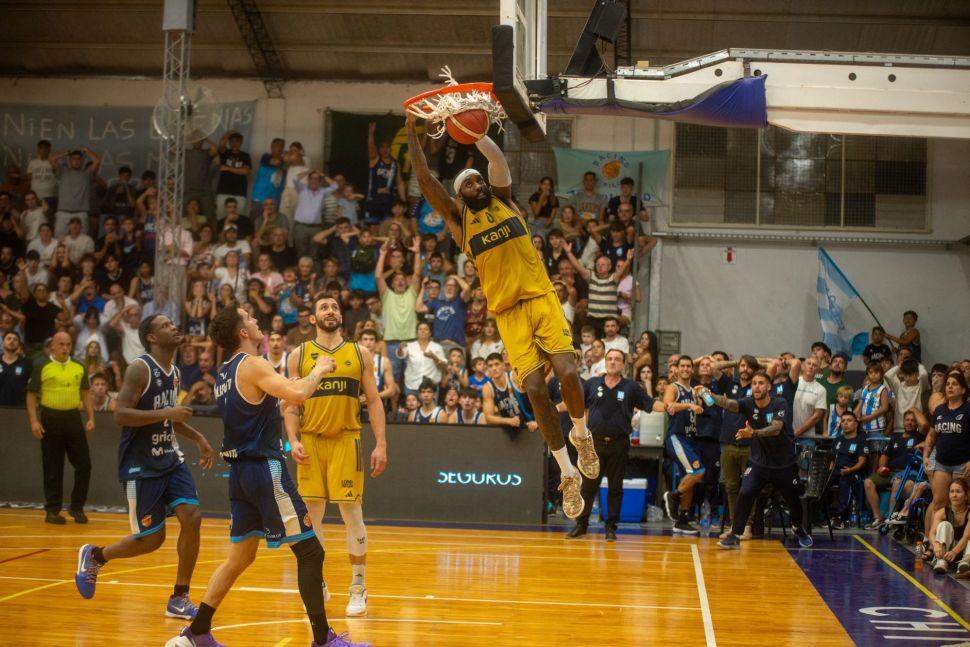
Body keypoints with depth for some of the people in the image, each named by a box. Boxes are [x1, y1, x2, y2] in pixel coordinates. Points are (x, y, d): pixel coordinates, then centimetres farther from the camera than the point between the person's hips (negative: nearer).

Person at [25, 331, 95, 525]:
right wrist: (34, 421, -10)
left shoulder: (79, 367, 9)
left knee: (84, 464, 0)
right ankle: (52, 510, 11)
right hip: (51, 419, -3)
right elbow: (31, 395, -1)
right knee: (53, 468, 3)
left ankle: (77, 507, 14)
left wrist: (90, 418, 6)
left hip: (73, 418, 3)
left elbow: (85, 394, 15)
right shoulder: (41, 367, -2)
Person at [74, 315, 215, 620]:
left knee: (192, 518, -8)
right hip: (141, 465, -7)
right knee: (152, 539, -2)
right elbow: (120, 414, -24)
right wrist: (166, 413, -29)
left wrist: (198, 438, 14)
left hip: (169, 458, 7)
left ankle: (179, 600, 2)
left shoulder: (175, 373, 10)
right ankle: (94, 555, 27)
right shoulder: (140, 369, -16)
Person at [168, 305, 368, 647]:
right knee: (310, 552, -4)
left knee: (240, 556, 17)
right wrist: (319, 370, -9)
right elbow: (297, 394, -27)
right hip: (264, 469, -9)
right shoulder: (252, 365, -13)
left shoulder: (226, 372, 14)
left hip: (242, 470, 9)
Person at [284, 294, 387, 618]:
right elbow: (290, 403, 6)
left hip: (346, 441, -1)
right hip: (310, 442, 1)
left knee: (352, 513, -1)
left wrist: (380, 444, -4)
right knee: (312, 515, 4)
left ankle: (358, 588, 9)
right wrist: (293, 440, -9)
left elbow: (374, 401, 5)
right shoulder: (299, 356, 7)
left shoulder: (360, 354, 7)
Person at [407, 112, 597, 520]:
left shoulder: (504, 201, 14)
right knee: (534, 388, -12)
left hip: (542, 299, 0)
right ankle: (567, 472, 0)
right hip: (508, 311, 0)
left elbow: (497, 159, -1)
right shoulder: (459, 220, 10)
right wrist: (412, 133, -4)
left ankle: (581, 433, 11)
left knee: (567, 372, -19)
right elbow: (425, 180, 1)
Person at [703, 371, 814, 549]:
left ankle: (798, 529, 45)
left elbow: (776, 428, -33)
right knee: (744, 494, -20)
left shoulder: (780, 404, -17)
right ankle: (735, 536, -11)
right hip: (759, 462, 1)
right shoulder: (748, 404, -11)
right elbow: (729, 404, -31)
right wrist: (709, 395, -51)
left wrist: (753, 433, -51)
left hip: (785, 464, -1)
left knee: (793, 500, 15)